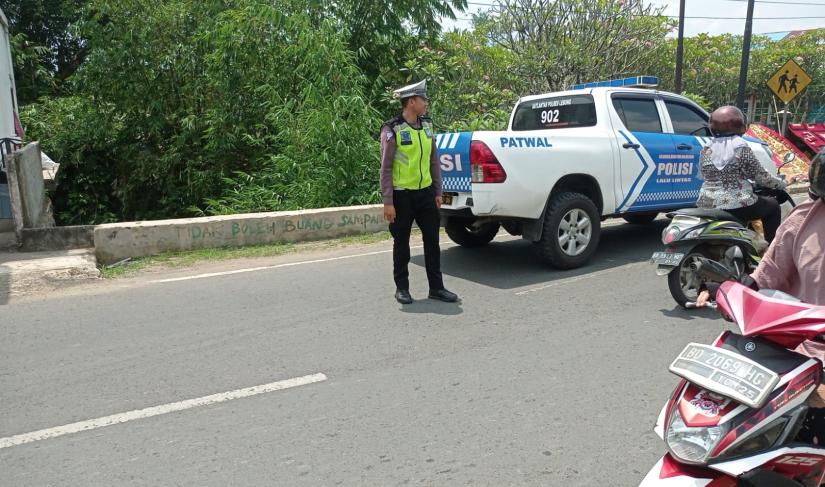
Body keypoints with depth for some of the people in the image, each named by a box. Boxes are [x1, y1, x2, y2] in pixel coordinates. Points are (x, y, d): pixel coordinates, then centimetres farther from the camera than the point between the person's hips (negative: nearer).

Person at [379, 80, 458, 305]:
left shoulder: (427, 125, 7)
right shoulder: (392, 130, -11)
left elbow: (434, 160, 13)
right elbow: (386, 168, -11)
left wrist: (438, 191, 10)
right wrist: (388, 202, -14)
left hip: (426, 192, 6)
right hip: (402, 195, -5)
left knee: (432, 240, 8)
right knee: (401, 244, 6)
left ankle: (436, 287, 18)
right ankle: (402, 288, 19)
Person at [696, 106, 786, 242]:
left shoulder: (706, 150, 4)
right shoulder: (741, 147, -8)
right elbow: (760, 176, -3)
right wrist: (780, 183, 15)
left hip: (707, 206, 5)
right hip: (737, 206, -5)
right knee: (773, 206, 19)